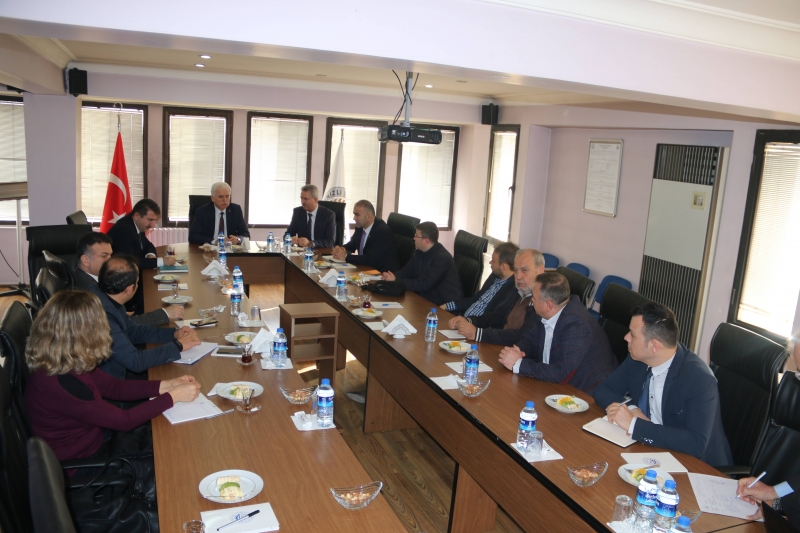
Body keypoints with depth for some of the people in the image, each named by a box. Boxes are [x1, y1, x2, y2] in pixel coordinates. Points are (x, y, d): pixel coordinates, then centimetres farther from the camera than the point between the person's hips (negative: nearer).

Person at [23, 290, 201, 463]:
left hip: (95, 437, 7)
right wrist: (173, 396, -17)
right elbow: (123, 420, -26)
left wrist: (165, 386, -5)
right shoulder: (58, 383, -34)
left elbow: (114, 387, 4)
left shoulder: (70, 362, -8)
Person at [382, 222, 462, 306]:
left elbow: (425, 285, -27)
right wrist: (394, 276, -11)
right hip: (427, 294, 8)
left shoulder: (442, 257, -23)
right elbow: (407, 270, 12)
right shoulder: (420, 252, 5)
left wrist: (397, 281, -24)